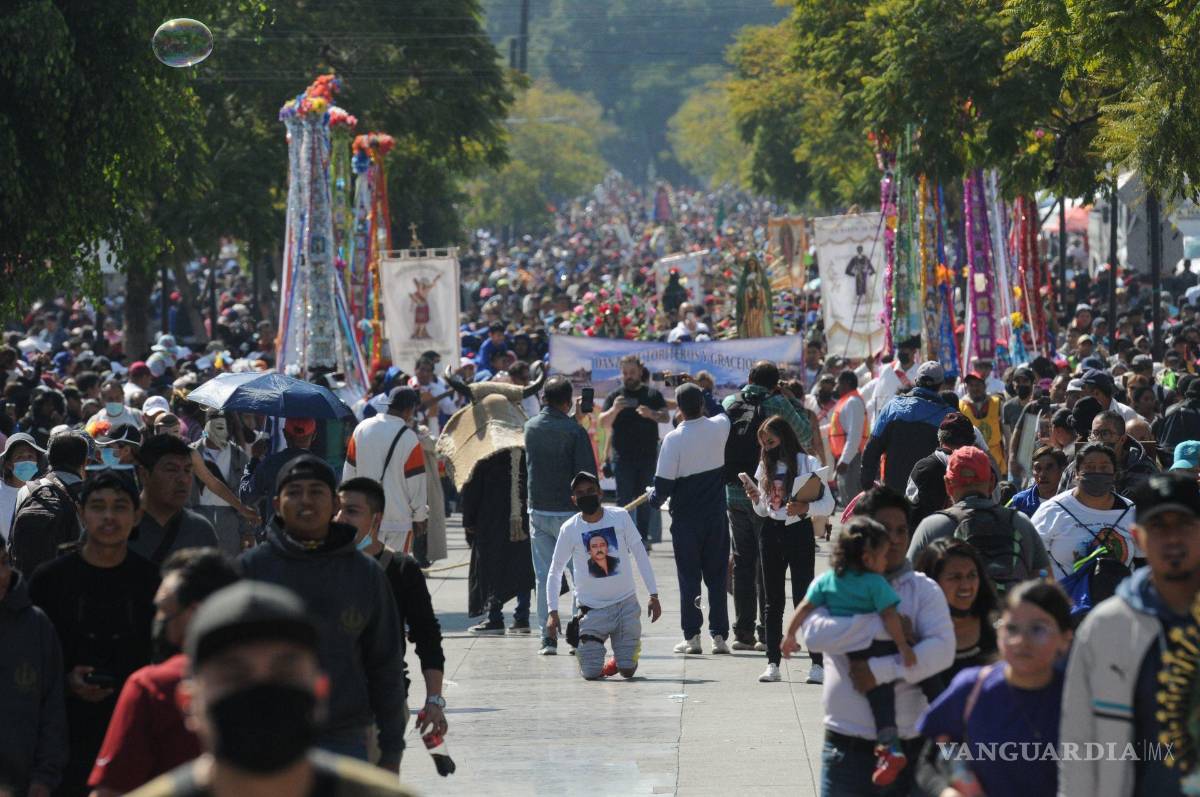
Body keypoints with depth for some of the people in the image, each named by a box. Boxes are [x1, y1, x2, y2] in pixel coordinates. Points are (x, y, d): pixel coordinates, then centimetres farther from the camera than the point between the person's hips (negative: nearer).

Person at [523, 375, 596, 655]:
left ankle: (547, 638, 4)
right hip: (569, 512, -4)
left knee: (544, 576, 7)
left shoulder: (531, 427, 2)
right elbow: (587, 474, -14)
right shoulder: (574, 431, -13)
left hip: (538, 511, 4)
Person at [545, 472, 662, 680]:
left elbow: (640, 555, 1)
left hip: (626, 603, 1)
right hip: (593, 608, -1)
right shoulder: (569, 529, -7)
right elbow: (555, 571, 1)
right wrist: (553, 612, -5)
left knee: (628, 670, -3)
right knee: (591, 673, -8)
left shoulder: (620, 517, -5)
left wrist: (653, 595, -2)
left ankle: (618, 661, 33)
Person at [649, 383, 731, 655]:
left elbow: (664, 482, -14)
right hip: (716, 516, 3)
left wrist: (655, 500, 6)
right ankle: (719, 635, 6)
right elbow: (724, 412, 21)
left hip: (686, 518, -3)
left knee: (689, 576, 5)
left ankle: (691, 635, 3)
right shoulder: (718, 429, -6)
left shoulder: (674, 439, -16)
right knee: (716, 576, 8)